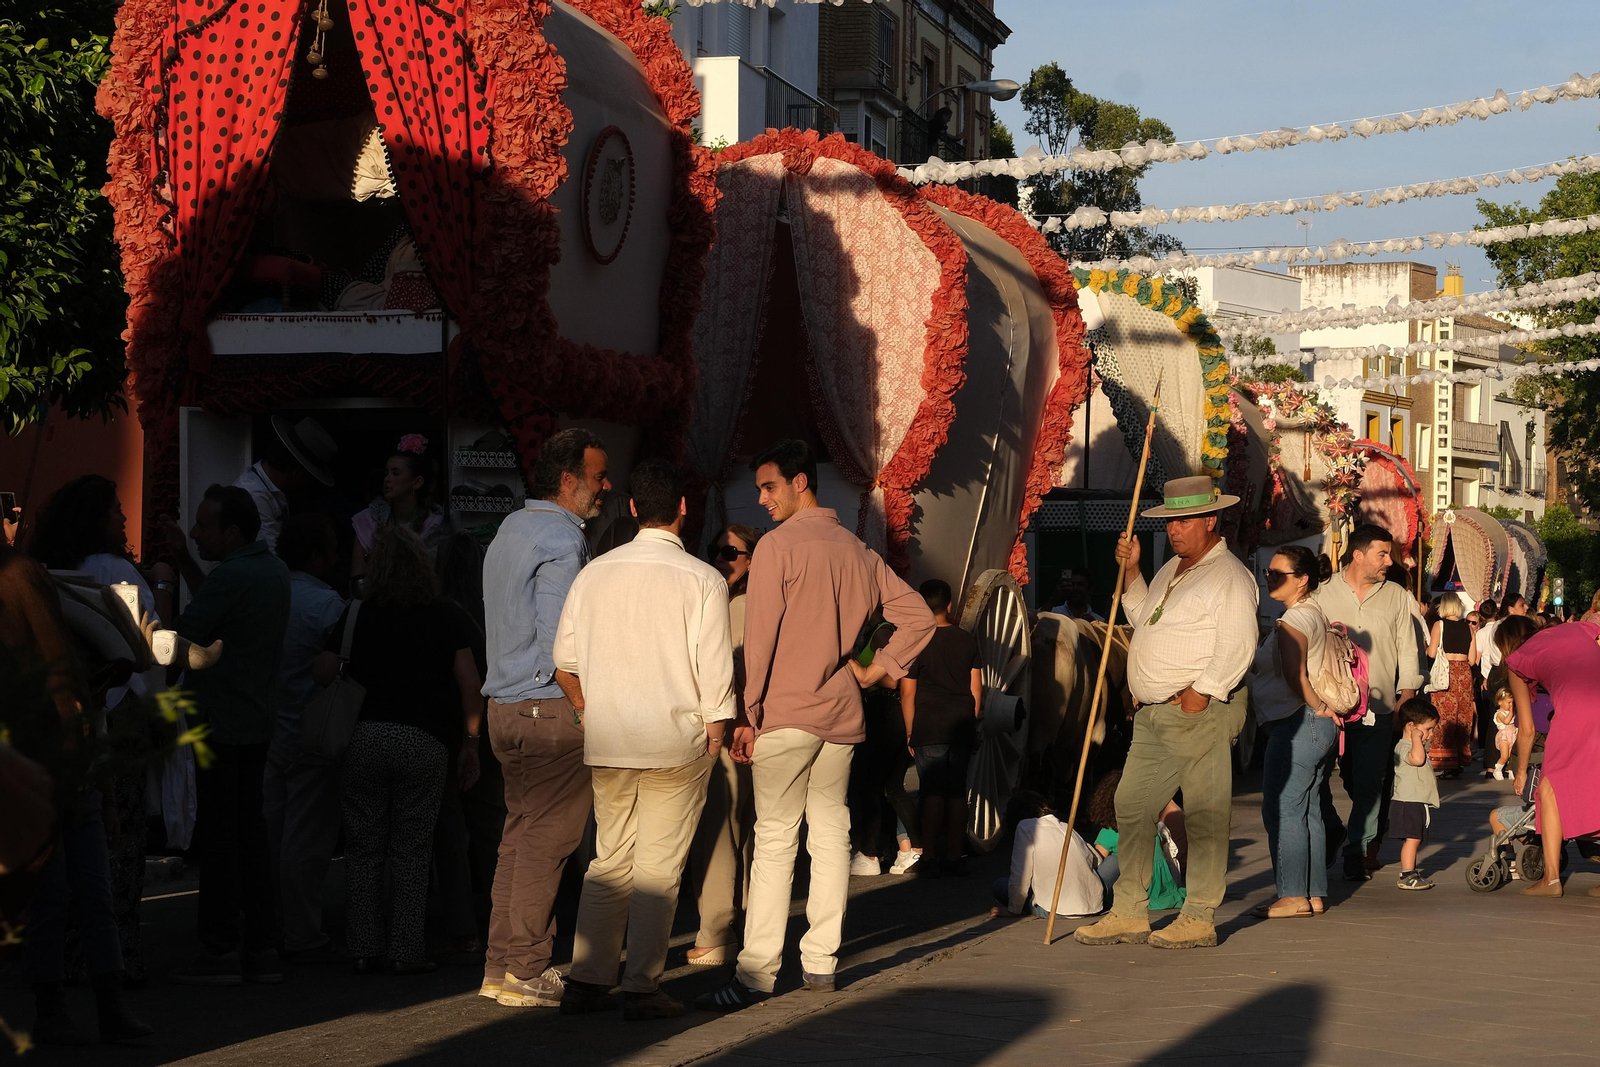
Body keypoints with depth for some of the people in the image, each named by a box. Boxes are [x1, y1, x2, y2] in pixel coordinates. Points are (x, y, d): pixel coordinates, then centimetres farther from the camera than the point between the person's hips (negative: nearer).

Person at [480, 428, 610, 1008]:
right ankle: (526, 972, -3)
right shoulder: (562, 541, -13)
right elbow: (558, 641, -20)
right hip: (552, 708, -9)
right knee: (547, 841, -5)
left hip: (505, 706, 10)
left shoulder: (509, 531, 18)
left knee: (520, 836, 13)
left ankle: (501, 967, 16)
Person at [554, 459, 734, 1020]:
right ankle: (642, 987, 0)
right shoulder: (702, 580, -8)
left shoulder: (595, 573, 4)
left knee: (610, 860, 13)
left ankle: (586, 980, 11)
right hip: (676, 742, -4)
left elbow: (565, 661, 7)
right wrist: (715, 735, 3)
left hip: (607, 742, 4)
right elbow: (715, 672, -9)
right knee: (659, 867, 1)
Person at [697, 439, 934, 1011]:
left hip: (786, 712, -6)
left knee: (775, 839, -6)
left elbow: (760, 638, -11)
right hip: (842, 715, 6)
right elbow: (918, 617, 12)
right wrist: (876, 670, 13)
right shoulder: (859, 551, 10)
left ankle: (757, 972, -8)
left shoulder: (778, 546, -8)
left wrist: (748, 714, -6)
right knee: (830, 833, 10)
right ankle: (821, 960, 12)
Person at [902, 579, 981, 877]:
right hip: (962, 728, 3)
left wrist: (910, 733, 4)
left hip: (929, 729, -3)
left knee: (933, 793, -2)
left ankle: (930, 857, -3)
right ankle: (954, 857, 8)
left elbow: (907, 693, -4)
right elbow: (976, 688, 9)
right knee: (957, 793, 7)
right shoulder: (967, 640, 5)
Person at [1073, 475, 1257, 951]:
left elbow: (1236, 648, -17)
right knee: (1131, 808, 9)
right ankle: (1129, 914, 15)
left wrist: (1198, 694, -21)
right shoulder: (1170, 571, 20)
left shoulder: (1228, 576, -8)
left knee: (1204, 816, -4)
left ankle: (1199, 920, 0)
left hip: (1202, 713, -9)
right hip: (1153, 714, 9)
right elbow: (1144, 621, 31)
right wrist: (1131, 571, 20)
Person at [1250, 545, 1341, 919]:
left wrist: (1316, 706, -14)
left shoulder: (1294, 619, -14)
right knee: (1307, 810, 11)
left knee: (1282, 809, -8)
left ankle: (1294, 896, -8)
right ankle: (1314, 895, 13)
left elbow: (1294, 675, -24)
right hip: (1320, 725, 10)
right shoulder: (1317, 614, 18)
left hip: (1298, 723, -10)